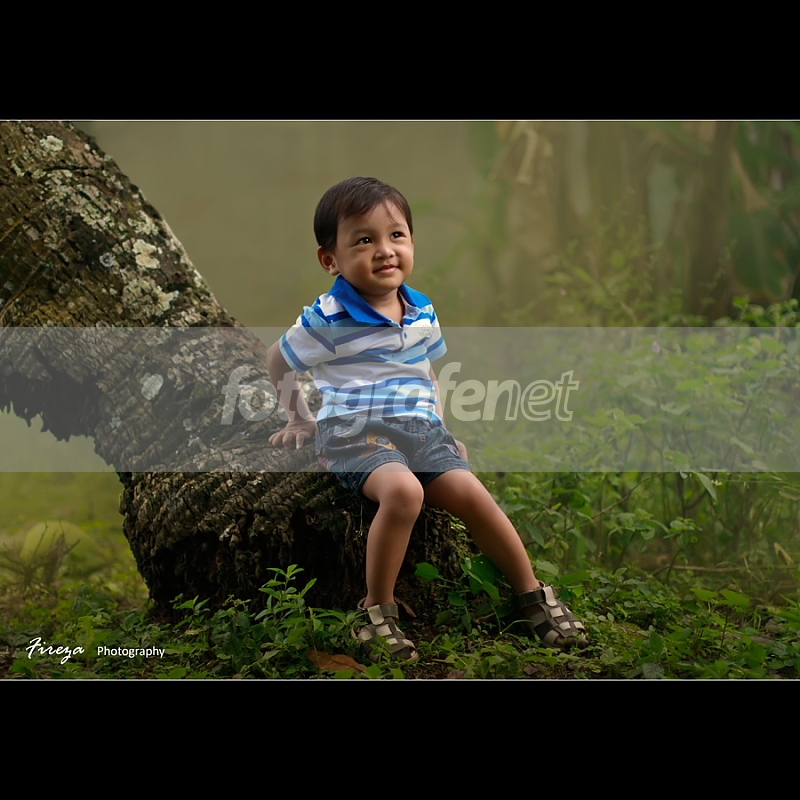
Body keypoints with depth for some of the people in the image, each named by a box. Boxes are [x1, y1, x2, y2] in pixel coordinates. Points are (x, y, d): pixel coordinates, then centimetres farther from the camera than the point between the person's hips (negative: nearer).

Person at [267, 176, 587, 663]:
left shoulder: (422, 313, 9)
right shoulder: (329, 320, -8)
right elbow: (279, 360, 9)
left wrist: (441, 428, 17)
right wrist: (300, 420, 12)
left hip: (420, 429, 6)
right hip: (355, 432, -5)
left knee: (474, 496, -12)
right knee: (403, 490, -35)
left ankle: (534, 595, 7)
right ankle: (378, 612, -23)